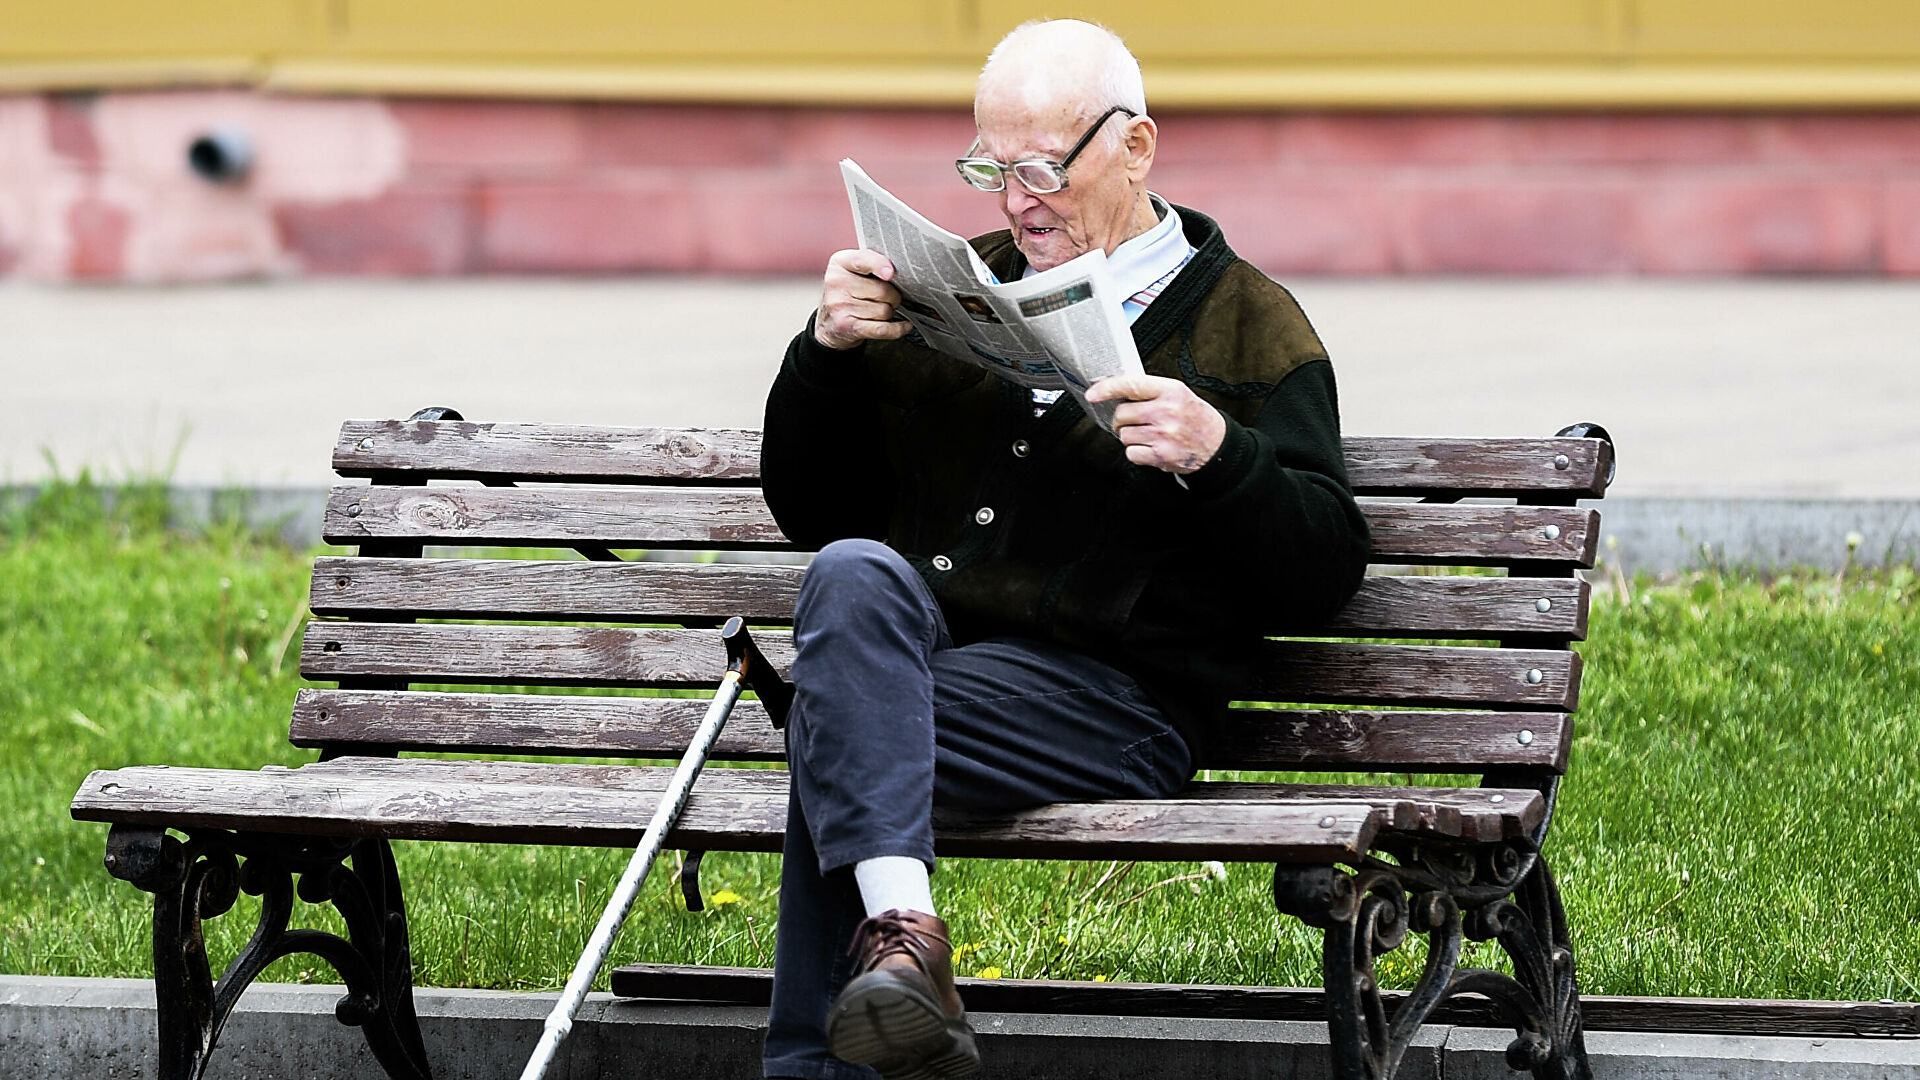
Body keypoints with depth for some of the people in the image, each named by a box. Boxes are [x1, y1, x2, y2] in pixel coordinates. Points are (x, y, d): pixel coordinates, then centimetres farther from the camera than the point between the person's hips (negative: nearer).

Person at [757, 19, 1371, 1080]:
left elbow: (1326, 570, 1)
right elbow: (805, 507, 21)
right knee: (852, 575, -33)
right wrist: (826, 352, 3)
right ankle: (900, 929, -47)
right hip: (917, 646, 4)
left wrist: (1217, 455, -18)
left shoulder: (1247, 326, 11)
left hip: (1108, 700, -4)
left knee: (837, 727, -30)